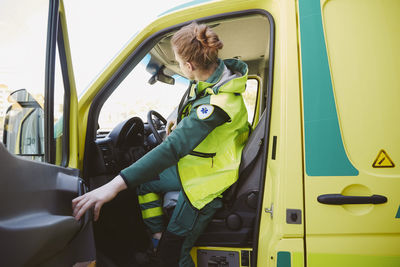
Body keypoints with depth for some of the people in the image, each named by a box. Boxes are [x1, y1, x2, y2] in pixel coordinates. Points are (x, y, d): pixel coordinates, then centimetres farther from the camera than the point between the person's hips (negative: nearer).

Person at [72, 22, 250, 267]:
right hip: (195, 164, 10)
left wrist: (116, 185, -45)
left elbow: (174, 147, -43)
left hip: (208, 181, -9)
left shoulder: (218, 101, -35)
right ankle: (158, 237, 26)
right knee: (145, 182, 18)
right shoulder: (216, 72, -7)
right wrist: (183, 125, 3)